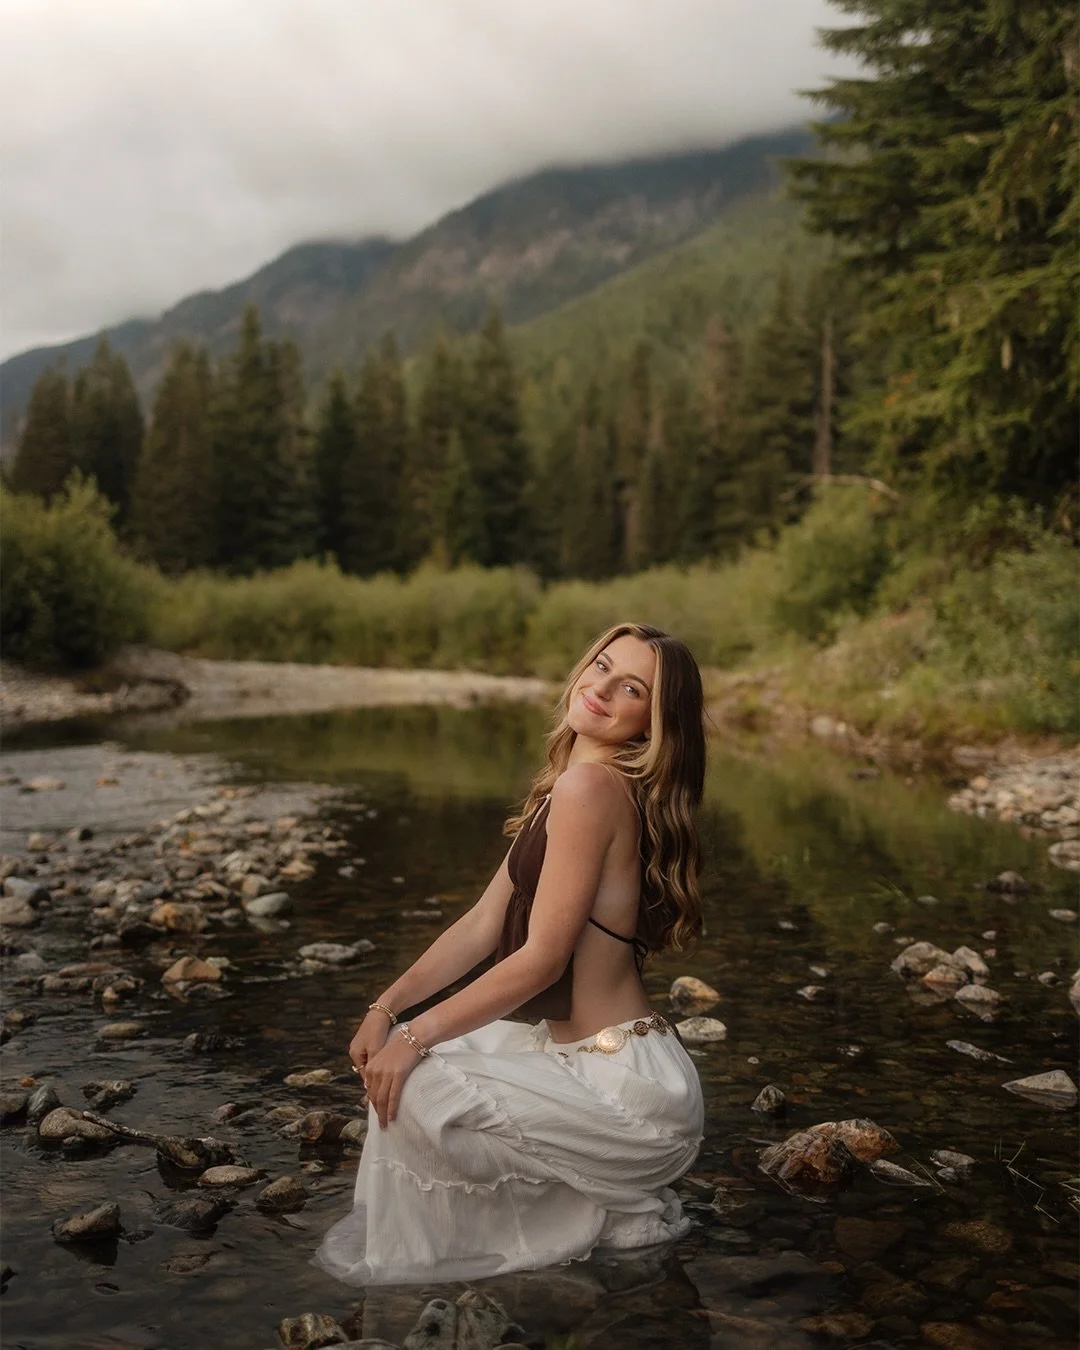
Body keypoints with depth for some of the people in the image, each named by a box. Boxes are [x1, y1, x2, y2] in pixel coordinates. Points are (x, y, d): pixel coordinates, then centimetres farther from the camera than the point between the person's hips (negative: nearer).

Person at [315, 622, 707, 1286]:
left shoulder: (590, 786, -19)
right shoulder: (560, 788, 10)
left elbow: (540, 959, -21)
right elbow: (484, 925, 10)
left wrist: (416, 1036, -16)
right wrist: (388, 1009, 1)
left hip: (632, 1091, -10)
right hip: (581, 1056, 10)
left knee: (416, 1089, -20)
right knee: (407, 1056, 18)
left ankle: (598, 1214, 0)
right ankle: (593, 1196, 16)